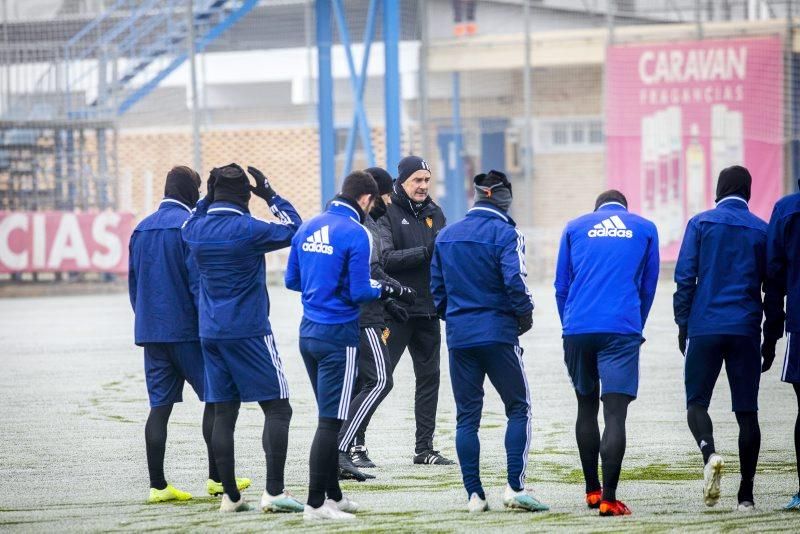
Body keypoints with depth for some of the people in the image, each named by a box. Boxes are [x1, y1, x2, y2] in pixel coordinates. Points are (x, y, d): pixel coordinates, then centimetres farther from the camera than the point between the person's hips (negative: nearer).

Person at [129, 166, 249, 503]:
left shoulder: (141, 229, 12)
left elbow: (134, 283, 17)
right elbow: (199, 280, -14)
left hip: (150, 332, 7)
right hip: (186, 330, -7)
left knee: (160, 406, 5)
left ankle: (157, 485, 3)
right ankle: (217, 477, 6)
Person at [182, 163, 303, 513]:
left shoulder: (196, 230, 2)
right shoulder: (248, 229, -14)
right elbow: (293, 229, -1)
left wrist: (209, 197, 19)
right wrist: (271, 196, 3)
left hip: (211, 334, 6)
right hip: (250, 332, -6)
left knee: (224, 412, 9)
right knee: (277, 408, -1)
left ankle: (230, 496, 9)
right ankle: (274, 491, -11)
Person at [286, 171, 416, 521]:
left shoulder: (309, 228, 8)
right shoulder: (355, 233, -14)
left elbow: (292, 280, 15)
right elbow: (359, 292, -15)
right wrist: (389, 290, 1)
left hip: (309, 331, 8)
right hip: (339, 335, -8)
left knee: (330, 415, 18)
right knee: (331, 420, -4)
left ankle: (333, 494, 25)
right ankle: (316, 504, -4)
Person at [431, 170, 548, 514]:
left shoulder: (446, 236, 10)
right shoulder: (505, 234, -7)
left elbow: (436, 288, 13)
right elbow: (514, 281, -17)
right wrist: (525, 317, -2)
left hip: (459, 335, 4)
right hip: (498, 333, -4)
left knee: (466, 416, 7)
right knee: (518, 408, 4)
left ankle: (474, 494, 3)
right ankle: (515, 486, -8)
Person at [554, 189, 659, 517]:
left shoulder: (575, 228, 15)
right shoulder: (645, 229, 12)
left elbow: (561, 286, 16)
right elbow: (648, 287, 16)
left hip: (577, 329, 2)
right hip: (623, 329, -2)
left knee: (587, 407, 18)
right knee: (615, 413, -7)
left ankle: (592, 490, 23)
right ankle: (609, 499, -16)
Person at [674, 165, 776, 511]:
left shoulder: (701, 223, 3)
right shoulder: (762, 230, 8)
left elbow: (685, 278, -2)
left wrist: (683, 326, 4)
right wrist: (770, 337, 21)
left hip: (704, 327, -2)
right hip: (746, 331, 2)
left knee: (697, 402, 6)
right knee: (746, 411, 5)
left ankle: (709, 453, -25)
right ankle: (746, 493, 2)